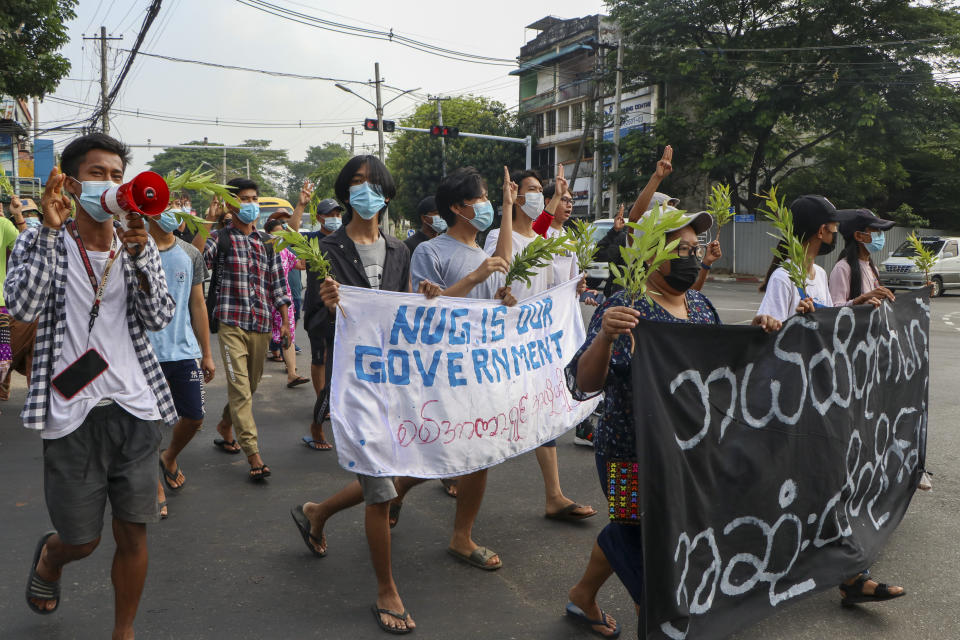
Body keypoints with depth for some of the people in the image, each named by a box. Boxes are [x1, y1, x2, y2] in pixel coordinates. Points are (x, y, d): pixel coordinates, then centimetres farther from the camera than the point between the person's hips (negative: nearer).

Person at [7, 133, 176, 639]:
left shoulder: (138, 243, 8)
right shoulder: (40, 241, 0)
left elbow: (159, 318, -5)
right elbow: (24, 306, -18)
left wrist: (138, 254, -17)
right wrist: (51, 229, -19)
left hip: (135, 408, 2)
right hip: (72, 413, -2)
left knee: (133, 534, 7)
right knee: (81, 540, 10)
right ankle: (48, 556, 47)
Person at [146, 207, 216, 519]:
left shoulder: (191, 255, 7)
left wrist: (207, 354, 11)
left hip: (185, 350, 4)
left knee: (194, 417, 8)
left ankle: (169, 458, 38)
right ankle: (157, 487, 22)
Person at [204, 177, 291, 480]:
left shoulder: (267, 241, 13)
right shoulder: (220, 237, -1)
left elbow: (277, 282, 15)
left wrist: (285, 321, 11)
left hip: (261, 325, 5)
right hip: (232, 323, -5)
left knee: (250, 386, 15)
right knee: (240, 388, -9)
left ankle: (225, 427, 40)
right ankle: (254, 456, -7)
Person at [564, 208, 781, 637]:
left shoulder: (700, 305, 5)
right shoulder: (627, 307, -19)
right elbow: (584, 384, -28)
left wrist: (755, 334, 0)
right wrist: (606, 336, -45)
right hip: (634, 456, -8)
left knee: (628, 533, 24)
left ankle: (583, 597, 48)